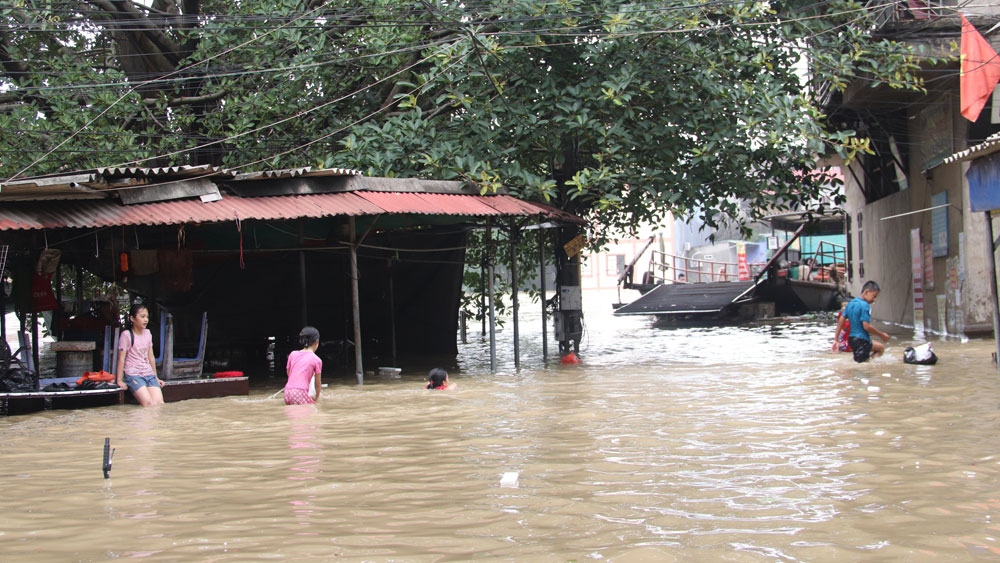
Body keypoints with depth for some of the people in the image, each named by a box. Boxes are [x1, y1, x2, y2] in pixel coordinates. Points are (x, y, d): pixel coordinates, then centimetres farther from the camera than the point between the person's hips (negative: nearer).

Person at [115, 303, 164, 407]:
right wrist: (119, 380, -9)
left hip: (149, 374, 6)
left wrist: (155, 377, 21)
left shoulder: (147, 333, 15)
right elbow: (121, 358, -5)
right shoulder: (126, 335, -4)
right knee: (149, 403, -26)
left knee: (159, 402, -18)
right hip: (133, 375, -6)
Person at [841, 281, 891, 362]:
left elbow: (840, 322, 9)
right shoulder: (865, 305, -16)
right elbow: (867, 326, -20)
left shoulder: (850, 303, 10)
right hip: (862, 340, -9)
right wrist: (882, 335, -9)